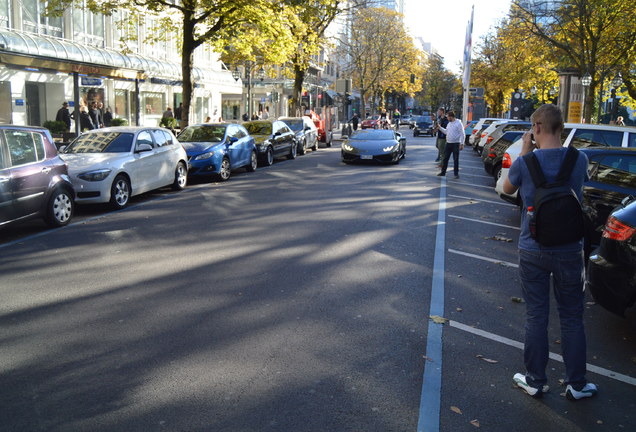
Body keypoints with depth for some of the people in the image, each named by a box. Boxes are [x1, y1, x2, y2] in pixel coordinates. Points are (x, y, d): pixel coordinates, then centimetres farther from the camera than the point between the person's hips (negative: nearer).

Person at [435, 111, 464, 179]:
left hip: (455, 144, -7)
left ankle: (456, 174, 8)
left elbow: (462, 134, -13)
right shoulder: (449, 123, 12)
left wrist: (461, 144, -18)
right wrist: (440, 128, 18)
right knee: (445, 158, 10)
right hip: (448, 143, 7)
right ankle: (443, 172, 20)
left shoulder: (458, 123, -12)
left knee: (456, 159, 0)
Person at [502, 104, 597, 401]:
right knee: (572, 319, 14)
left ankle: (535, 381, 22)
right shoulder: (579, 160, -8)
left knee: (536, 317, 11)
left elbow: (507, 189, 6)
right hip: (570, 251, 1)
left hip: (533, 251, -1)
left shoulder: (525, 163, -14)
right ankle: (576, 385, 25)